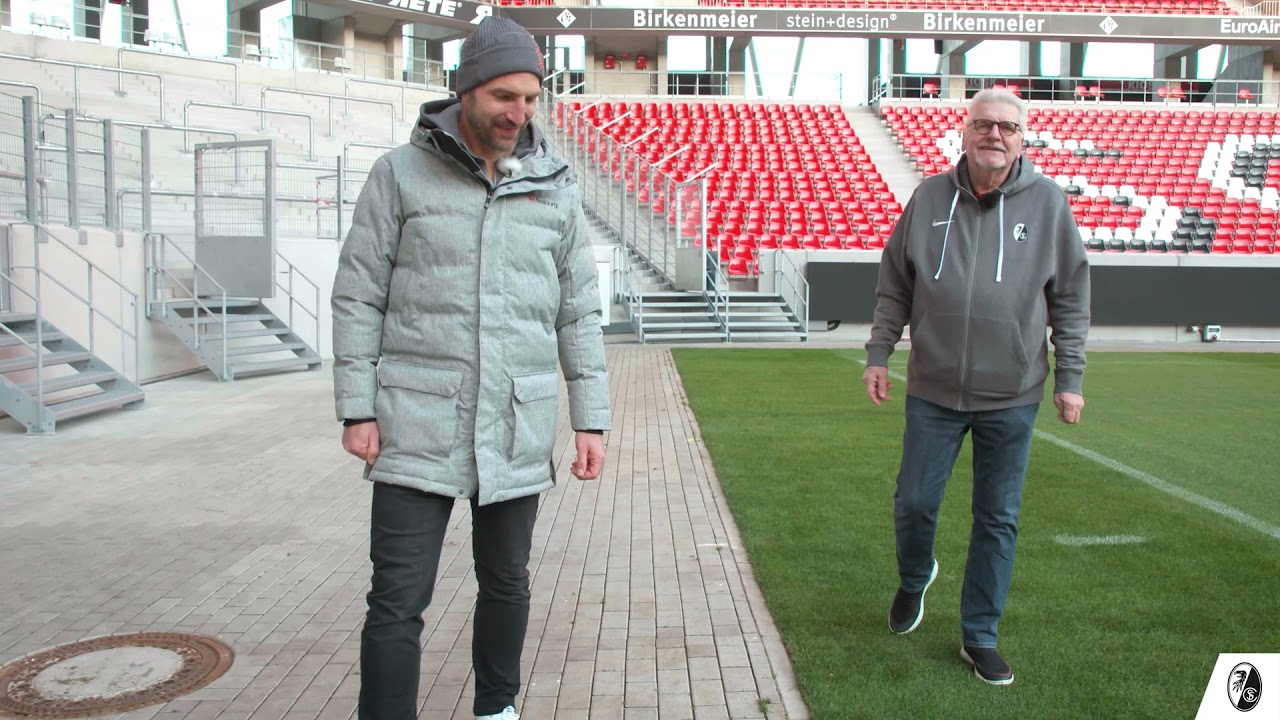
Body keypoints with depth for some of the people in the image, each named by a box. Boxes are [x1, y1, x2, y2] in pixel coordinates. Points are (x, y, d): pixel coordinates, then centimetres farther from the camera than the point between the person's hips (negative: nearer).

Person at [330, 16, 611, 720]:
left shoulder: (554, 186, 6)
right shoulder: (401, 173, 0)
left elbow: (579, 312, 8)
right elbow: (358, 297, 1)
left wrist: (591, 419, 5)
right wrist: (356, 410, -5)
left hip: (518, 431, 3)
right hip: (419, 429, -2)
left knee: (507, 582, 17)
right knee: (398, 601, -3)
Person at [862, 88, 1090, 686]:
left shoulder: (1047, 202, -1)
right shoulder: (930, 196, 1)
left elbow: (1070, 299, 3)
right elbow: (894, 285, 7)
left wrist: (1069, 377, 1)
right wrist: (879, 354, 2)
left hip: (1012, 396, 0)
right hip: (933, 390, 1)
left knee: (998, 520, 8)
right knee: (914, 503, 9)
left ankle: (979, 636, 24)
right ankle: (914, 580, 41)